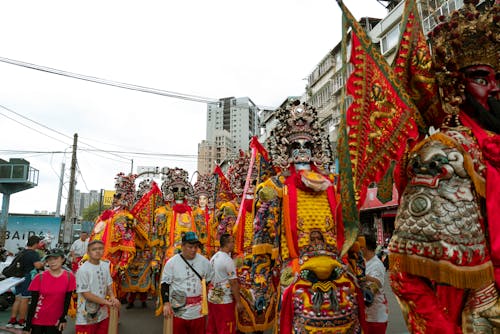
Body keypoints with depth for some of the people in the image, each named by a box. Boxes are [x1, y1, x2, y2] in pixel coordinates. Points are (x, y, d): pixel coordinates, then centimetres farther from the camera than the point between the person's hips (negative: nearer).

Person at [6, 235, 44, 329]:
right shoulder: (34, 253, -15)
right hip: (28, 277, -8)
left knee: (18, 299, 13)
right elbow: (37, 265, -26)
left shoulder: (21, 252, 12)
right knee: (24, 300, -1)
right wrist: (43, 263, -7)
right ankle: (21, 322, 6)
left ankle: (12, 320, 16)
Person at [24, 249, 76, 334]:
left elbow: (67, 300, -1)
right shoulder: (40, 277, -9)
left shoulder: (69, 277, -7)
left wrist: (63, 319, -3)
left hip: (56, 322, 1)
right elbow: (33, 302, -6)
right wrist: (28, 325, -7)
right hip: (37, 321, 0)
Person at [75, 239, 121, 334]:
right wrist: (107, 302, -17)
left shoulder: (105, 265, 3)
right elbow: (86, 294, -17)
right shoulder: (83, 270, -17)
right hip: (87, 318, -6)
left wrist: (112, 297, -9)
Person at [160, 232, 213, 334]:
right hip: (179, 309, -2)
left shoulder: (204, 261, 0)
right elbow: (165, 284, -3)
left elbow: (211, 280, 12)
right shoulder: (172, 262, -7)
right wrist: (166, 303, -11)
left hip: (198, 310, 2)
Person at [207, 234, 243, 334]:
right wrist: (238, 302, -12)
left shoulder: (213, 258, 7)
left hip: (212, 299, 8)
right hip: (224, 301, -8)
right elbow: (233, 282, -18)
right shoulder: (228, 260, -17)